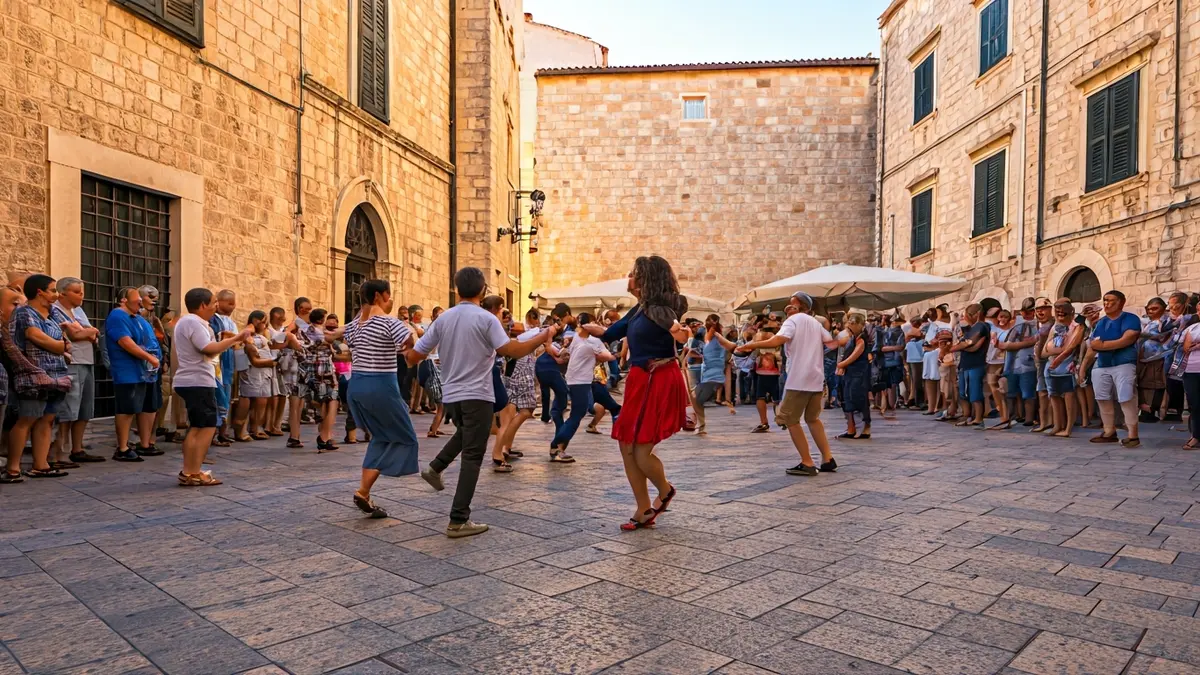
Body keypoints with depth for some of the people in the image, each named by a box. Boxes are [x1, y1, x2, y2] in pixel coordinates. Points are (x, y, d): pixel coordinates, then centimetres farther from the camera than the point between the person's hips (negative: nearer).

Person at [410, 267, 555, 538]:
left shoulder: (443, 319, 4)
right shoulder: (486, 319, -11)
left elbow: (413, 357, 5)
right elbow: (511, 350, -22)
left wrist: (407, 351, 29)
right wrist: (544, 338, -10)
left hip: (450, 395, 6)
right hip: (477, 396, -6)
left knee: (465, 433, 35)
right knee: (472, 457, -1)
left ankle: (435, 467, 22)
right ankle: (458, 521, -1)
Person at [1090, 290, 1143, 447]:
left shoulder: (1130, 319, -4)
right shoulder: (1100, 323, 16)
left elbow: (1126, 340, -17)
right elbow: (1094, 345, 13)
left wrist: (1103, 344, -8)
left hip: (1123, 365, -7)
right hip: (1102, 366, 7)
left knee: (1127, 399, -10)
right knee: (1104, 399, 8)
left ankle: (1133, 435, -6)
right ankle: (1109, 432, 17)